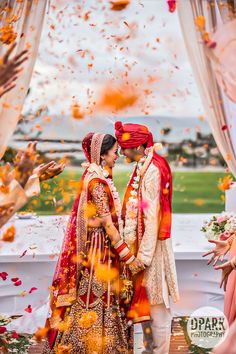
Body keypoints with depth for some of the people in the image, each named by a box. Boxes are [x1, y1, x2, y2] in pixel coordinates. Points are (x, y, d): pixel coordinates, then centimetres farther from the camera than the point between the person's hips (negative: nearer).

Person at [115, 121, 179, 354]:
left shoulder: (151, 171, -18)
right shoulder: (142, 169, 10)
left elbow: (152, 216, -21)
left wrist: (144, 255, -20)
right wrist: (137, 251, 14)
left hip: (152, 247, -9)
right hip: (142, 245, 9)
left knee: (157, 305, 2)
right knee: (144, 301, 17)